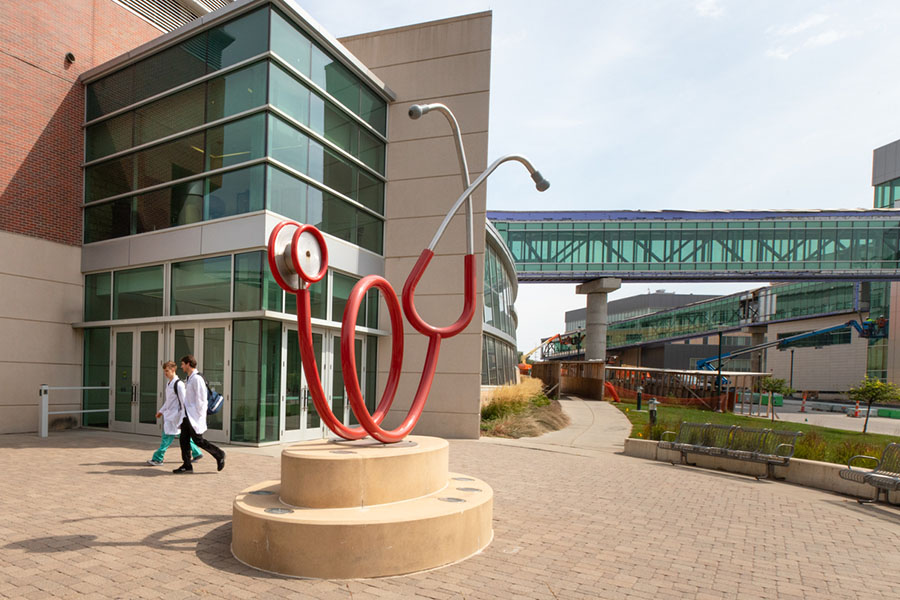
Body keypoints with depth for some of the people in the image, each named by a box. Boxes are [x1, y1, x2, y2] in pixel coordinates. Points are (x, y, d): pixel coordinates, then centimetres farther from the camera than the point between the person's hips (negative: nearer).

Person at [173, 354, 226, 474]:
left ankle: (219, 455, 8)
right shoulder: (189, 379, 15)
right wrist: (185, 413, 17)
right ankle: (187, 465, 12)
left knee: (198, 440, -5)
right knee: (184, 439, 7)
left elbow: (201, 399, -19)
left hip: (195, 416, -9)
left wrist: (199, 415, -18)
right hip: (187, 415, 9)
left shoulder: (197, 379, -16)